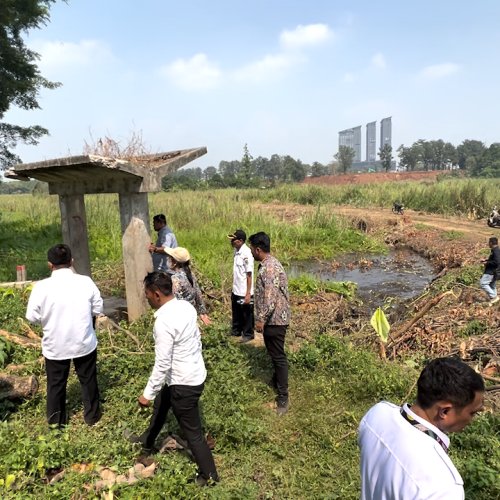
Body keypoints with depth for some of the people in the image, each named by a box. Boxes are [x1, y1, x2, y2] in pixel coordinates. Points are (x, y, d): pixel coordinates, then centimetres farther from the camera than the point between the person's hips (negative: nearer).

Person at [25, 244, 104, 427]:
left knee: (56, 384, 20)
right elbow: (98, 309, -5)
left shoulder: (41, 287, -16)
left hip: (55, 346, 0)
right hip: (84, 343, 1)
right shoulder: (86, 282, -14)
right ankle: (92, 416, 36)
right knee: (88, 380, 20)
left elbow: (32, 317, -8)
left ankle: (56, 421, 38)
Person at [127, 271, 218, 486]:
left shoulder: (163, 322, -29)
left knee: (192, 431, 11)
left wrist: (147, 393, -13)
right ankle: (146, 442, 55)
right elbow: (197, 339, 10)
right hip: (195, 373, 9)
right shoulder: (186, 306, -4)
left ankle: (209, 474, 30)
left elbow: (162, 364, -25)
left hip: (184, 383, -9)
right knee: (160, 405, 31)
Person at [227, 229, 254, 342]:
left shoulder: (246, 253, -22)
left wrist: (248, 294, -19)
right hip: (236, 290, 8)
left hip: (244, 292, -8)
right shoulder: (236, 251, 3)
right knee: (236, 312, 23)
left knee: (247, 314, 10)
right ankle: (236, 331, 40)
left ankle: (248, 334, 26)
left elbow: (249, 275, -20)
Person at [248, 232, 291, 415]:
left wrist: (261, 319, -22)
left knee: (278, 356, -3)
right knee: (273, 353, 24)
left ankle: (283, 396, 6)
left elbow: (271, 297, -28)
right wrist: (262, 317, 25)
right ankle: (276, 380, 41)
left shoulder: (269, 268, -24)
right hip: (272, 318, 10)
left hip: (275, 319, -10)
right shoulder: (268, 264, 9)